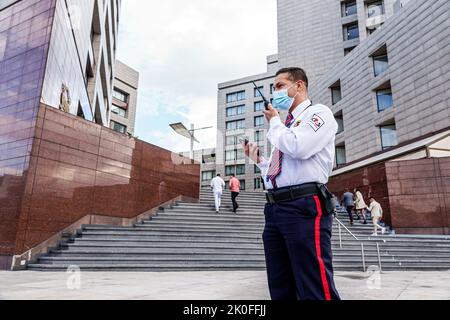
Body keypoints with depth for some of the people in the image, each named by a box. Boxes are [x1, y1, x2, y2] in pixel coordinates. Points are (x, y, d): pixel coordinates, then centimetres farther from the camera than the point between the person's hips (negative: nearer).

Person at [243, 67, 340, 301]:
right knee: (281, 290, 13)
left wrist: (274, 122, -1)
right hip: (275, 209, 9)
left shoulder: (319, 113, 3)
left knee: (315, 291, -6)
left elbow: (298, 148, -18)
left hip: (304, 208, -8)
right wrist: (258, 160, 17)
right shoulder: (285, 127, 26)